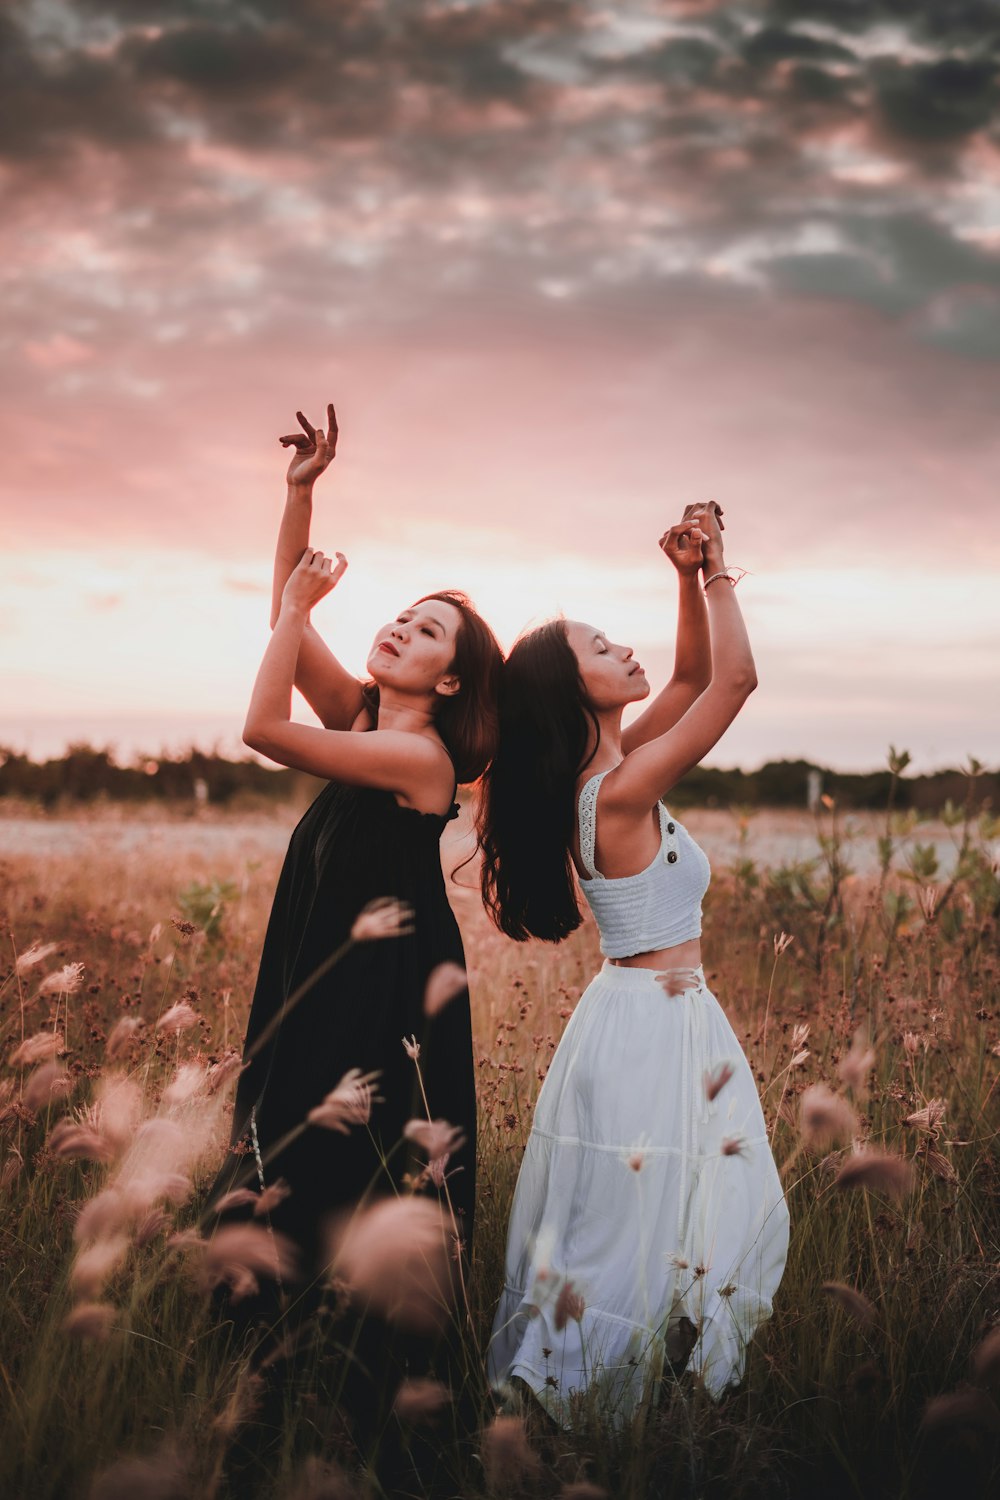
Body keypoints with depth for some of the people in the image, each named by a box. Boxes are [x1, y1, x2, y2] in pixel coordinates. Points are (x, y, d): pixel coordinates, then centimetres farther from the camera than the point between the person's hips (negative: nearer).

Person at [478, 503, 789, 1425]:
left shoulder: (604, 769, 5)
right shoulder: (621, 792, -21)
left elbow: (694, 677, 15)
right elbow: (736, 679, -21)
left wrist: (690, 580, 3)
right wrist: (713, 571, -9)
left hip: (650, 1016, 10)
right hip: (655, 1027, -10)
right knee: (642, 1229, 1)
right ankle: (600, 1399, 12)